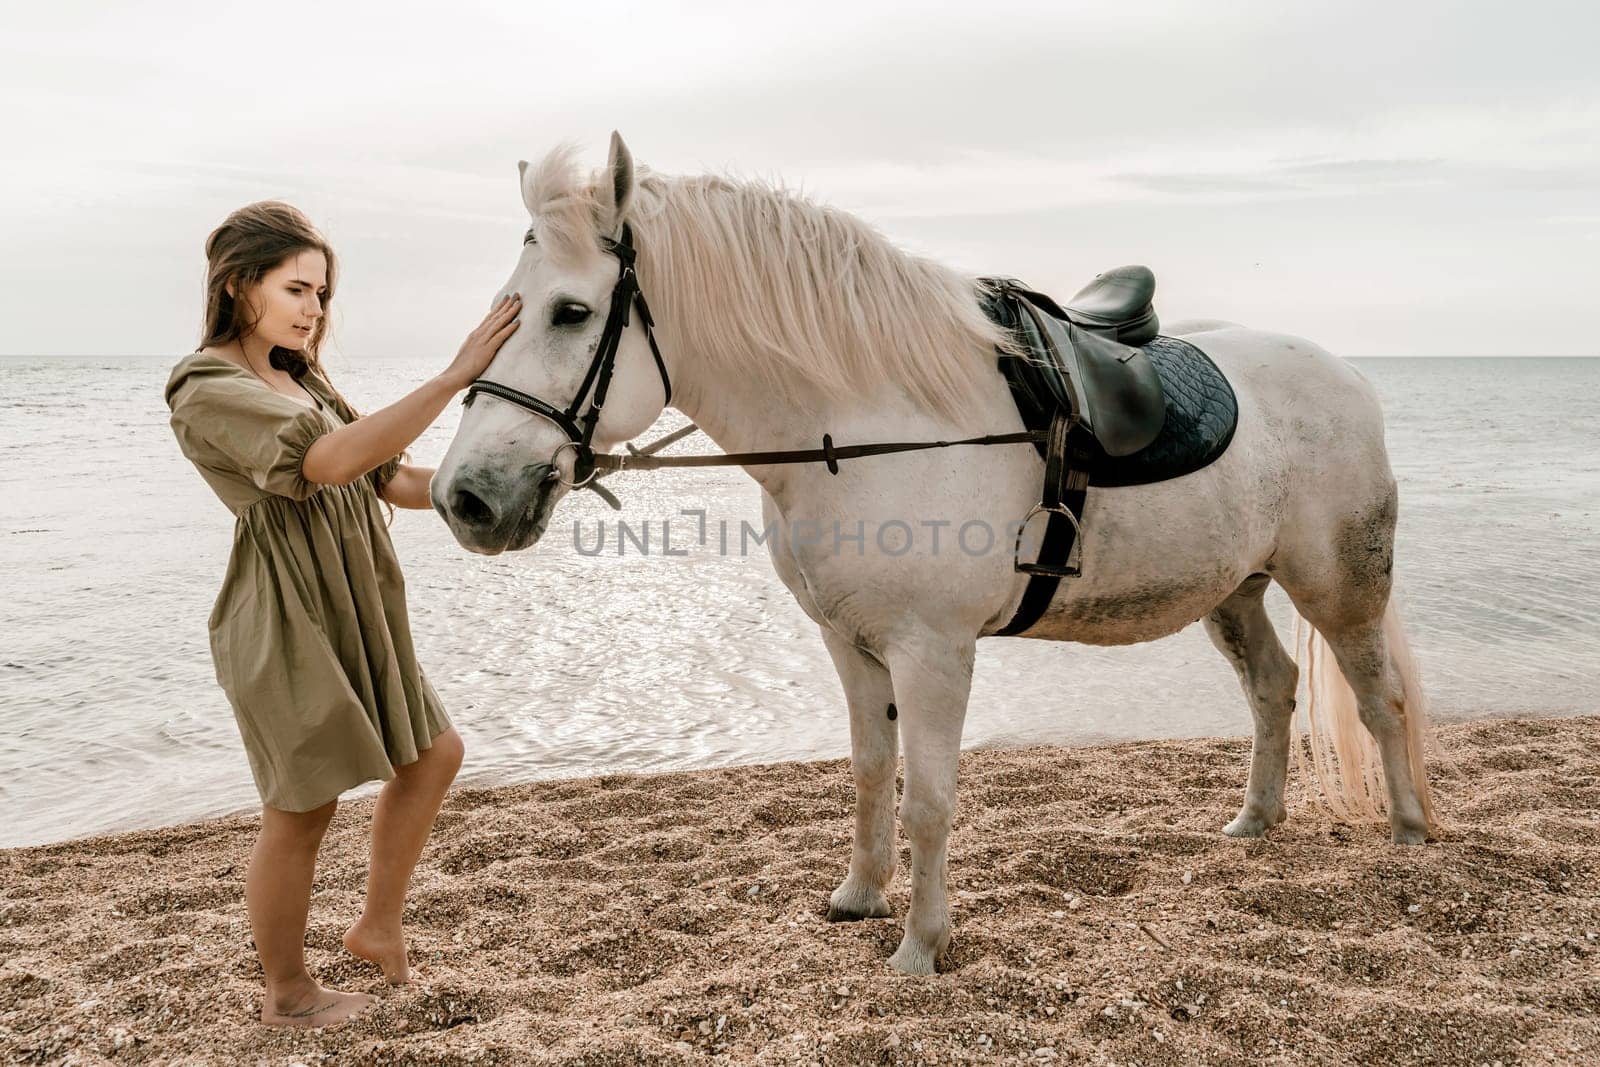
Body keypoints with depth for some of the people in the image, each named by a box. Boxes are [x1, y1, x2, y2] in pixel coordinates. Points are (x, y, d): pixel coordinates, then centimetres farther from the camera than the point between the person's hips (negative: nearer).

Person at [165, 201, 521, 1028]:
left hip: (354, 614, 9)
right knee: (301, 812, 5)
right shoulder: (206, 388, -16)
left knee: (432, 754, 15)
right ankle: (287, 993, 26)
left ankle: (378, 927, 31)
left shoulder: (299, 378, 12)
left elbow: (389, 479, 9)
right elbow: (329, 461, -31)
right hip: (287, 622, -9)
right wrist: (455, 378, -34)